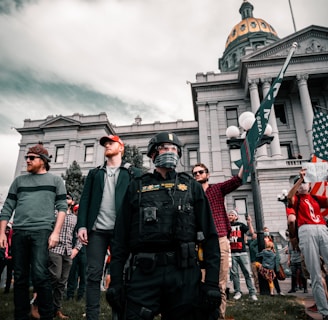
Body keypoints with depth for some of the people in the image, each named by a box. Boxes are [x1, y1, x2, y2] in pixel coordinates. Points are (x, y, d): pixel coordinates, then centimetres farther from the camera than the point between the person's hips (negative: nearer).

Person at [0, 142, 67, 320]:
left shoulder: (55, 180, 9)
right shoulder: (19, 181, 18)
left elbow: (62, 207, 2)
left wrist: (56, 232, -8)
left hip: (42, 231, -4)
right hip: (19, 232, 4)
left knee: (40, 275, -10)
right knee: (20, 277, 7)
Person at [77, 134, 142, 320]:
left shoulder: (133, 173, 10)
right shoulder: (95, 173, 18)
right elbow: (85, 200, 10)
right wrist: (82, 225, -2)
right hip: (96, 229, 2)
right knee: (94, 275, 1)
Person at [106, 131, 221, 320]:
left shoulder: (192, 187, 12)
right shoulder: (137, 187, 12)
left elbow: (209, 235, 6)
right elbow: (121, 237, 10)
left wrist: (212, 281, -2)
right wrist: (116, 280, 2)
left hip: (185, 273, 1)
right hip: (144, 272, 0)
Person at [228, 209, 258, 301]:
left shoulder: (240, 225, 8)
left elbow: (251, 232, -4)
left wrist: (249, 223, -15)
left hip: (242, 252, -1)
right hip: (231, 253, 2)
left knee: (247, 273, -3)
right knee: (234, 273, 2)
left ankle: (252, 293, 0)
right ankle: (237, 292, 11)